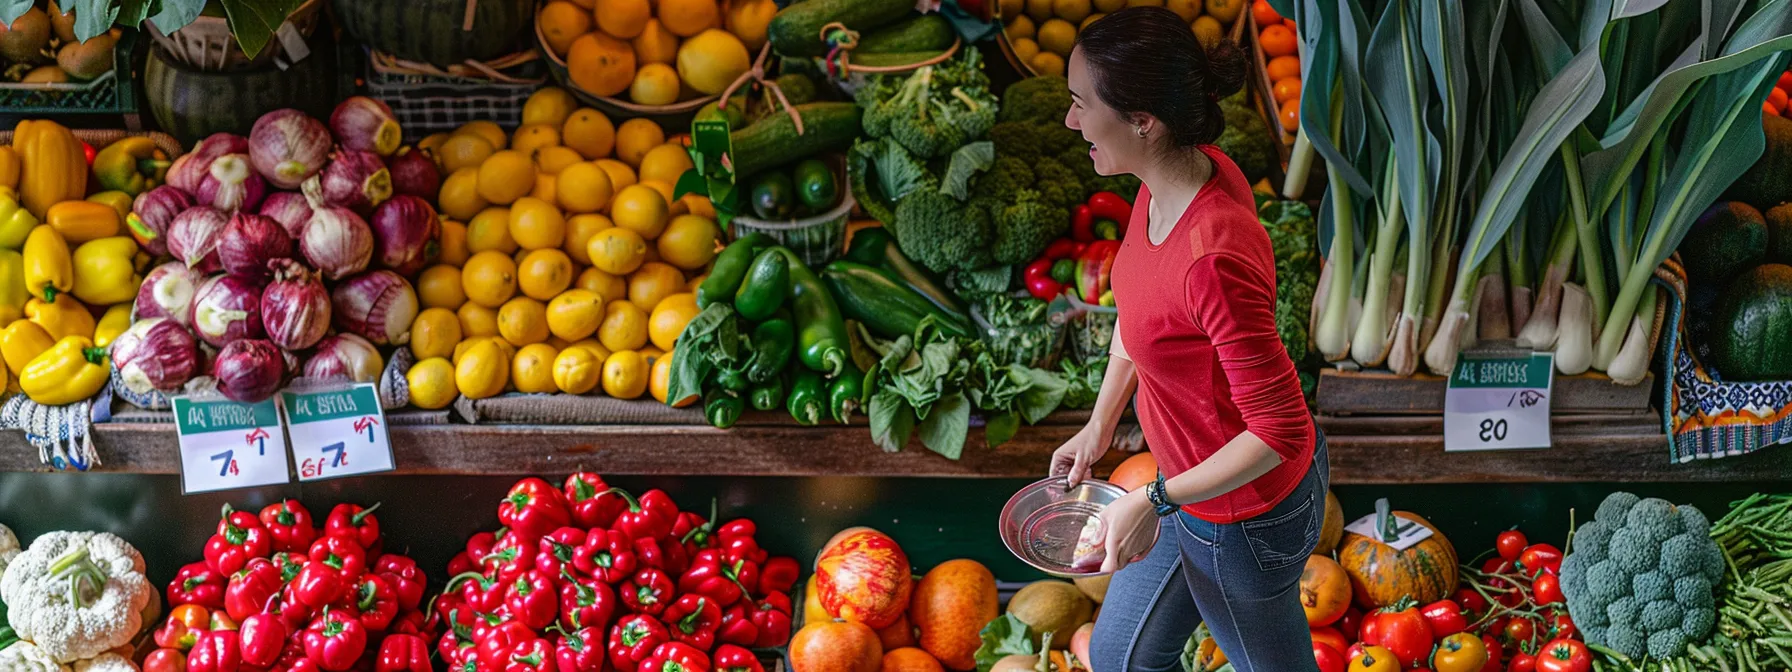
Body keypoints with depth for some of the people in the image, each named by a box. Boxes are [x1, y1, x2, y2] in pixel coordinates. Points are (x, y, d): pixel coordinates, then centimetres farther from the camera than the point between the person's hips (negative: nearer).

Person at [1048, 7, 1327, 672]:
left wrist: (1155, 501, -23)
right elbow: (1139, 307, 8)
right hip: (1195, 482, 8)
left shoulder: (1214, 257, -39)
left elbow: (1280, 431, -30)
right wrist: (1099, 425, 13)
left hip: (1245, 513, -8)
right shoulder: (1183, 173, -11)